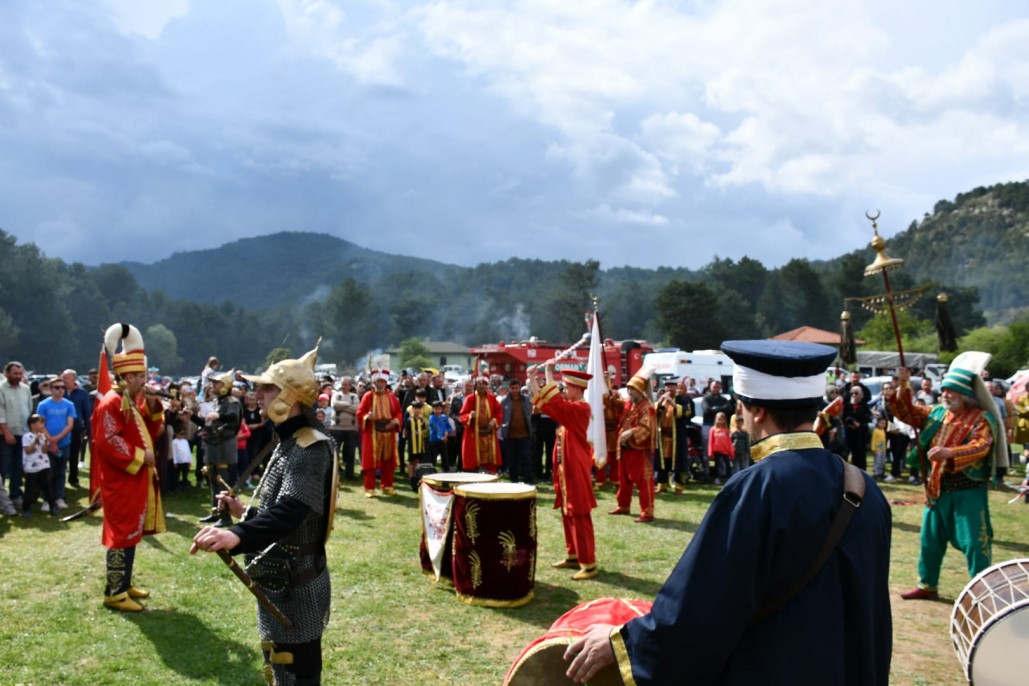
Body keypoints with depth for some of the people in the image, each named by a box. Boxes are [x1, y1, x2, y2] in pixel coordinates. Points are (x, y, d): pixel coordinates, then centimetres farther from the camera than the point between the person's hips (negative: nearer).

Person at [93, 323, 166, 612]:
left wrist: (154, 408, 2)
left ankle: (124, 584, 26)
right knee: (122, 534, -5)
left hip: (136, 479, 10)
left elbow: (150, 433, 17)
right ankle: (114, 593, 3)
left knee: (131, 533, 15)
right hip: (121, 481, -10)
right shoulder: (111, 403, -17)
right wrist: (140, 456, -19)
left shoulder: (134, 401, 14)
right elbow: (107, 442, -24)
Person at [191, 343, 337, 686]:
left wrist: (238, 535, -52)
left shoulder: (311, 448, -22)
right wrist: (245, 511, 7)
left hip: (295, 591, -11)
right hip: (282, 585, 11)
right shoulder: (290, 443, 12)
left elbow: (291, 512, -38)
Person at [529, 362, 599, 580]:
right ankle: (573, 556, 26)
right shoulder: (569, 407, 11)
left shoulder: (581, 408, -17)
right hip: (565, 469, 9)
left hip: (576, 470, -9)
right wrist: (532, 379, 3)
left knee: (580, 516, -6)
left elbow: (555, 403, -31)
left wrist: (549, 373, -26)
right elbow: (544, 402, 13)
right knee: (567, 514, 16)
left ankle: (589, 564, 0)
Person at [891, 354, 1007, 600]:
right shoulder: (937, 413, 7)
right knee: (930, 538, 14)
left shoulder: (981, 418, -12)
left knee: (974, 541, -2)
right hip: (937, 489, 7)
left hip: (968, 491, -6)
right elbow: (908, 413, 10)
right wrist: (903, 388, -6)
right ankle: (927, 585, 27)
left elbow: (980, 447, -26)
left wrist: (950, 452, -42)